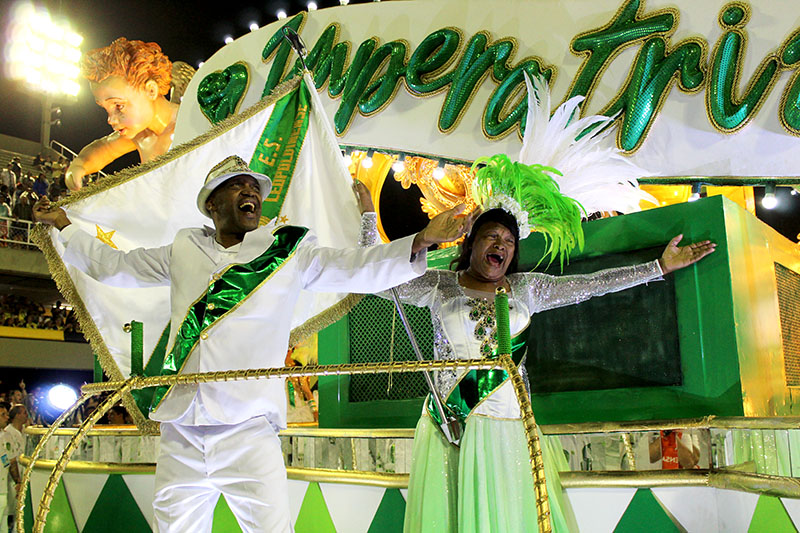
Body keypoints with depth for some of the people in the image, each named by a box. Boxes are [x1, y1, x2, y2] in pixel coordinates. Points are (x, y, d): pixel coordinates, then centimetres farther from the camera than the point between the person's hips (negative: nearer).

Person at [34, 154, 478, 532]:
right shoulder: (183, 252, 16)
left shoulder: (289, 251, 7)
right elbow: (112, 265, 30)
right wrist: (64, 225, 34)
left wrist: (420, 241, -16)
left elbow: (360, 269, -2)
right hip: (181, 435, 3)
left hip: (249, 432, -3)